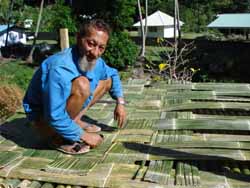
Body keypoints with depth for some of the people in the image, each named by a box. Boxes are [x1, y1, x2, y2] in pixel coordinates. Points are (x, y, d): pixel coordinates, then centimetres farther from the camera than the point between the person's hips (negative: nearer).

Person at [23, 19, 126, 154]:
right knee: (81, 85, -33)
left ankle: (75, 121, 5)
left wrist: (120, 102, 6)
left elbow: (113, 74, 16)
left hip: (64, 111, 9)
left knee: (107, 80, 9)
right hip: (43, 120, -8)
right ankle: (58, 137, -17)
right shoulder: (60, 68, -34)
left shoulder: (95, 61, -8)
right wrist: (84, 136, -23)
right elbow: (54, 117, -34)